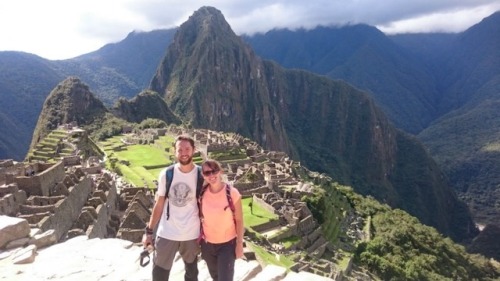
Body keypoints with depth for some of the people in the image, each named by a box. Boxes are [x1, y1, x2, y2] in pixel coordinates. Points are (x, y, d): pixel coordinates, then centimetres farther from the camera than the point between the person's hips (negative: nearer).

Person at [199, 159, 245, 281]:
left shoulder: (232, 193, -19)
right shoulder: (202, 194, -10)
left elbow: (239, 220, -12)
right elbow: (200, 217, 2)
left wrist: (239, 243, -9)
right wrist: (199, 239, 6)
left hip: (228, 243, -3)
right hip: (207, 243, 3)